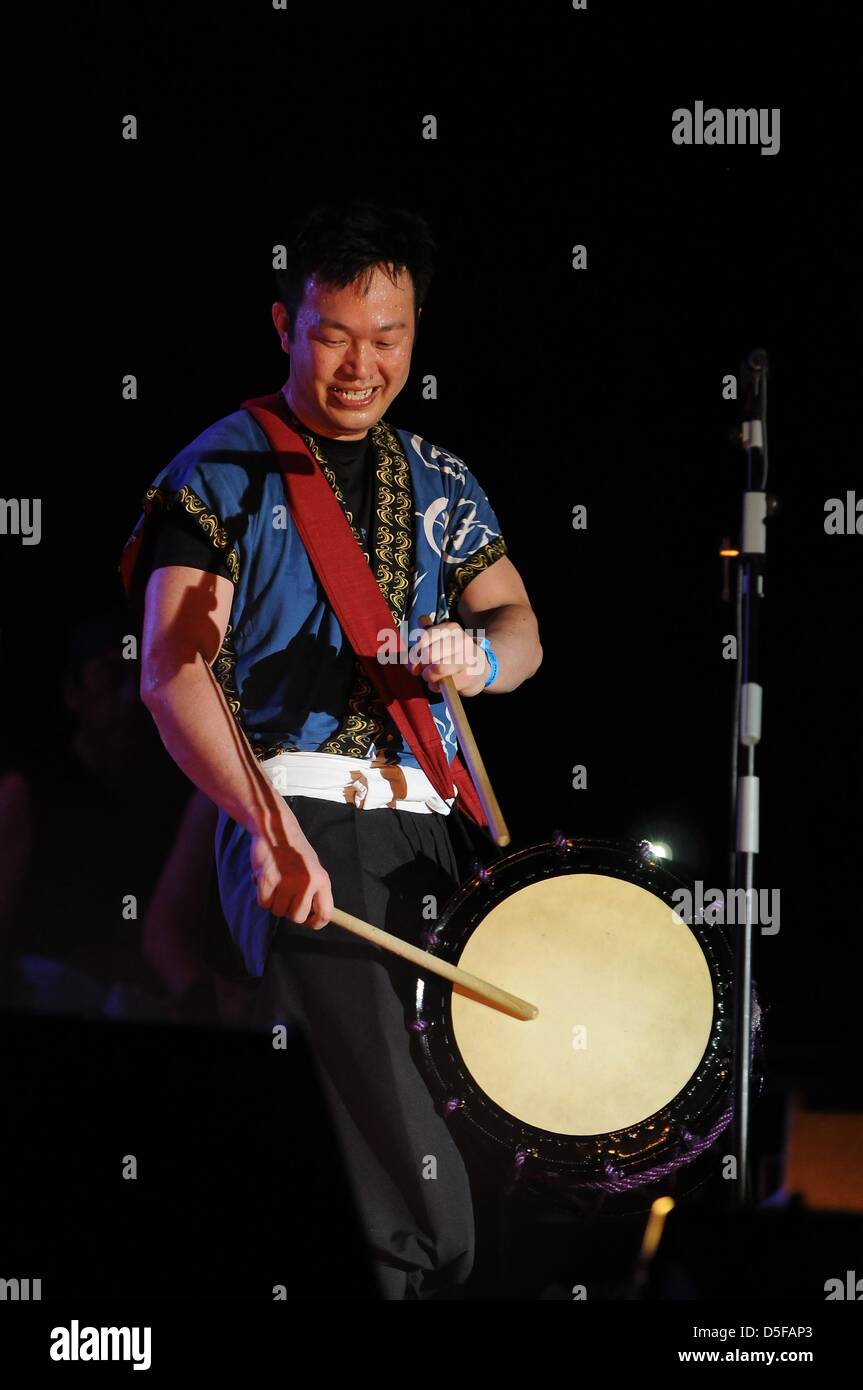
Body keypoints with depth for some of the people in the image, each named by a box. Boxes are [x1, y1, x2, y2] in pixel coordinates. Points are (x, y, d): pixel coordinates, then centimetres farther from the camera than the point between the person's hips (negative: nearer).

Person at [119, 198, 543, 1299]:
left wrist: (478, 656, -13)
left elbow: (519, 627, 15)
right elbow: (174, 673, -10)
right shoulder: (222, 473, 1)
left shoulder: (440, 485, 19)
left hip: (422, 824, 6)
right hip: (287, 803, -6)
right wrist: (270, 827, -26)